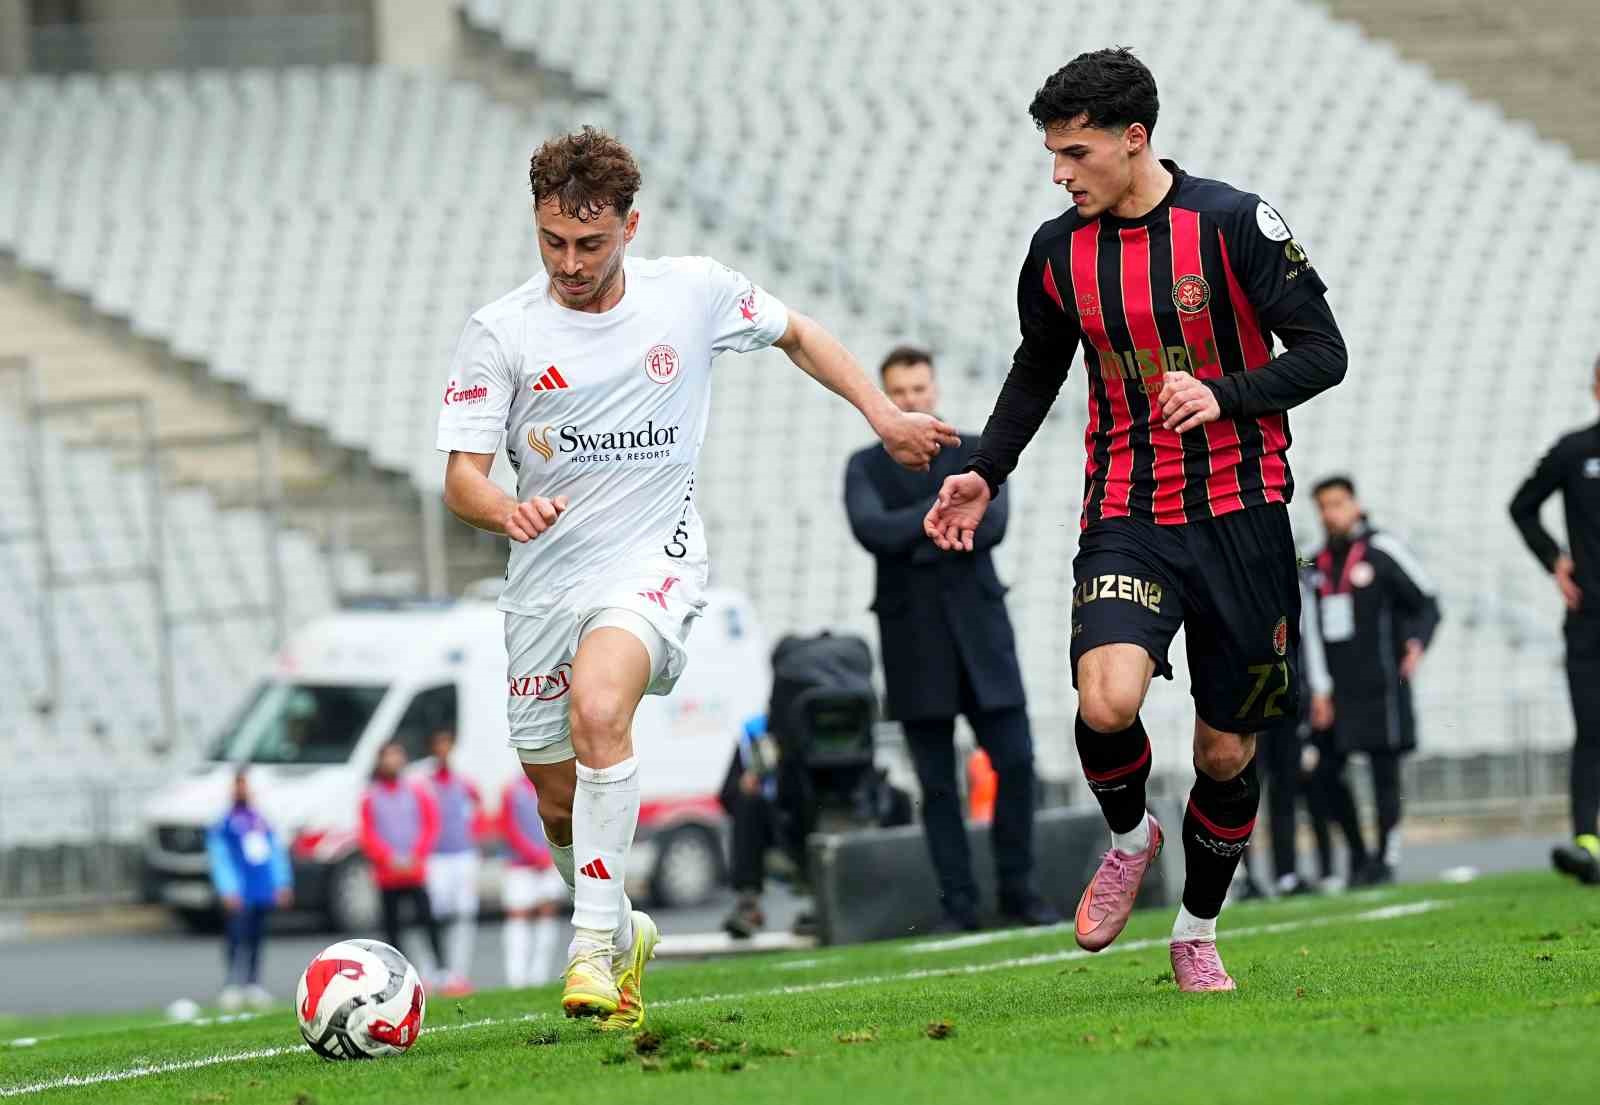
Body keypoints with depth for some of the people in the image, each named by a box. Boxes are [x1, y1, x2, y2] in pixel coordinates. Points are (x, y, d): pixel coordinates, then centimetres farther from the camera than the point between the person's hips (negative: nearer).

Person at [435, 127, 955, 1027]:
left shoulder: (693, 293, -2)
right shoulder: (500, 334, -5)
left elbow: (797, 334, 18)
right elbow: (462, 478, -7)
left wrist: (884, 415, 12)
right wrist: (506, 509, -30)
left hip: (654, 559, -3)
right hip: (547, 575, 3)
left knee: (598, 709, -32)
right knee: (560, 804, 7)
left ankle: (594, 944, -28)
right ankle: (625, 935, 37)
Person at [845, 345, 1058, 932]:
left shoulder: (977, 455, 9)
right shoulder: (866, 467, 8)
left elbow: (992, 523, -8)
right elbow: (871, 530, -11)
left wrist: (917, 540, -12)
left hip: (978, 629, 1)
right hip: (914, 639, 0)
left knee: (1015, 761, -5)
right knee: (937, 783, -1)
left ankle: (1017, 891, 6)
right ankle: (958, 905, 1)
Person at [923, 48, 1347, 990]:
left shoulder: (1233, 224, -9)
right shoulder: (1058, 251, 3)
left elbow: (1324, 353, -8)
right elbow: (1037, 372, 20)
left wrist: (1223, 396, -24)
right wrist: (987, 474, 8)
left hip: (1240, 514, -2)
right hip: (1125, 517, 2)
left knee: (1228, 752, 5)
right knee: (1108, 701, -24)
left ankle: (1198, 932, 28)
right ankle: (1129, 836, 8)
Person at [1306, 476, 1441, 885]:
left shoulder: (1383, 551, -3)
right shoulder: (1318, 564, 13)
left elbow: (1426, 604, -1)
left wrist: (1418, 642, -19)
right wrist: (1317, 690, 11)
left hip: (1380, 683, -6)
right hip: (1335, 688, 6)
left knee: (1384, 774, -3)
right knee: (1325, 772, 2)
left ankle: (1385, 859, 2)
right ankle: (1356, 853, 14)